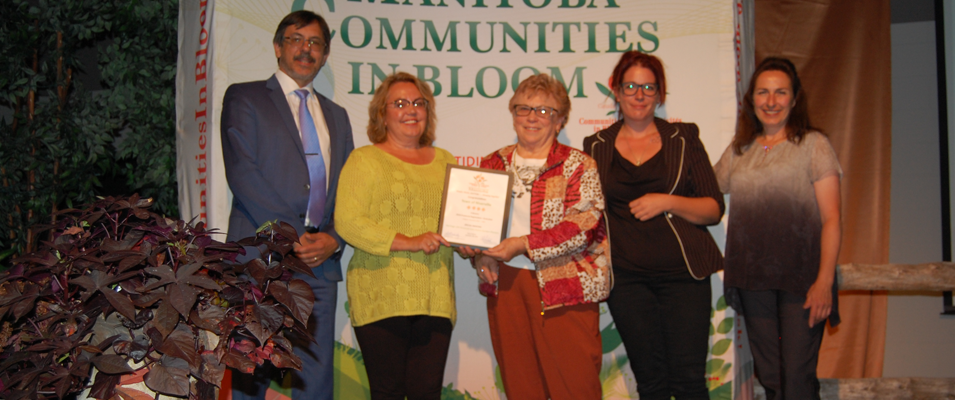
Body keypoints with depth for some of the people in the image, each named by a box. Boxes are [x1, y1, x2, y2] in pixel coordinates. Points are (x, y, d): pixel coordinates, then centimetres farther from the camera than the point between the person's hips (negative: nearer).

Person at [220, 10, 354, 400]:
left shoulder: (336, 115, 22)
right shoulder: (244, 98, 7)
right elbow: (242, 173, -6)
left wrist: (334, 238, -2)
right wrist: (291, 235, -13)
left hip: (321, 261, 4)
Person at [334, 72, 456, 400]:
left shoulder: (445, 161, 19)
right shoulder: (365, 159, 3)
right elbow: (347, 221, -8)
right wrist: (407, 242, -16)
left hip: (435, 297, 4)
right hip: (381, 296, -3)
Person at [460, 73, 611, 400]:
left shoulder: (577, 165, -1)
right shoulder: (493, 164, 12)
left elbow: (586, 224, -13)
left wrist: (524, 245, -18)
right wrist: (481, 256, -4)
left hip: (565, 288, -4)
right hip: (504, 283, 4)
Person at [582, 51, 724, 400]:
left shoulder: (683, 139, 7)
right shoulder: (597, 146, 10)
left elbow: (714, 209, 3)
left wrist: (668, 202, -12)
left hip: (682, 272, -1)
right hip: (626, 276, 1)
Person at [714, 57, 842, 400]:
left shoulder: (813, 144, 1)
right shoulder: (738, 150, 13)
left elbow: (831, 219, -4)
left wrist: (824, 281, -11)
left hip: (801, 278, -4)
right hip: (753, 278, 4)